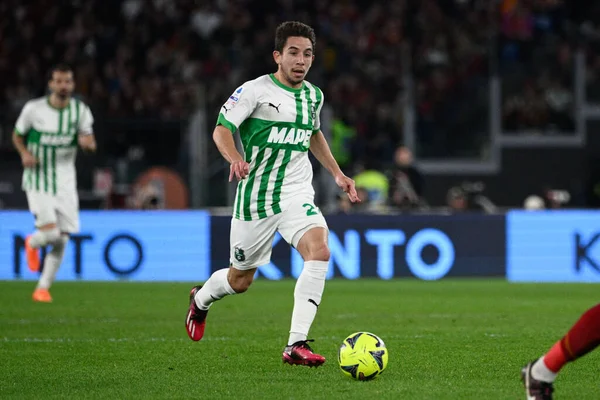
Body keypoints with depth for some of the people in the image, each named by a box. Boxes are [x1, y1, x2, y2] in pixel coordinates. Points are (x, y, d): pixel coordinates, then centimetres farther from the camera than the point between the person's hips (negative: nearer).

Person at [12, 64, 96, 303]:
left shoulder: (80, 110, -1)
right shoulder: (33, 109, -7)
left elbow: (90, 143, 3)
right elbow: (17, 135, 7)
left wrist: (88, 143, -22)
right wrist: (25, 153, -13)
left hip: (65, 182, 3)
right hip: (38, 181, -3)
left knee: (62, 241, 1)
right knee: (51, 234, -17)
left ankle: (43, 287, 16)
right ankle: (32, 243, 20)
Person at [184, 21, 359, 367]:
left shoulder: (313, 95, 8)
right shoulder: (255, 90, -10)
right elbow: (222, 129, -13)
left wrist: (337, 173, 20)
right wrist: (235, 157, -33)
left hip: (298, 193, 4)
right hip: (257, 195, -4)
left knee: (320, 251, -25)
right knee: (240, 280, 9)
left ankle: (296, 345, -25)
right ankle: (201, 299, 47)